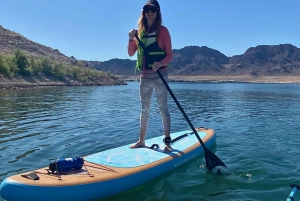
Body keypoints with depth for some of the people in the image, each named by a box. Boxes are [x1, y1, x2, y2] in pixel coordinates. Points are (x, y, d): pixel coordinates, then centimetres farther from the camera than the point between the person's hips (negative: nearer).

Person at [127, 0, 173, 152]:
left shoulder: (162, 30, -4)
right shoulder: (140, 31, 9)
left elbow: (169, 55, -7)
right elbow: (131, 53, 7)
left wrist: (160, 63, -26)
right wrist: (131, 39, -10)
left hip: (159, 75, -5)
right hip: (145, 76, 5)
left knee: (163, 108, -4)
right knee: (144, 109, 10)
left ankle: (167, 142, 1)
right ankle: (141, 141, 20)